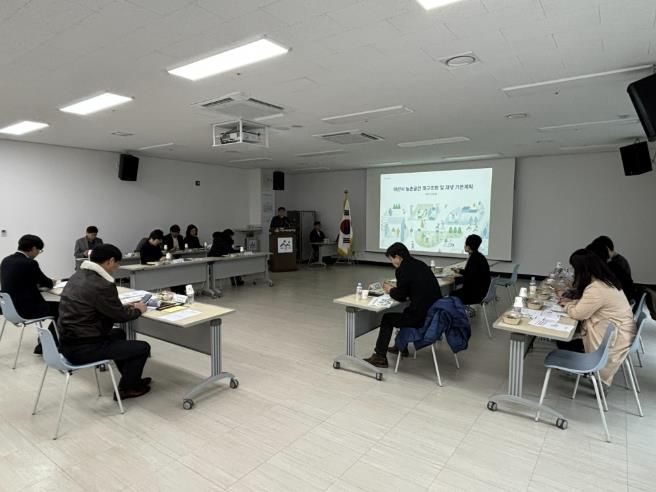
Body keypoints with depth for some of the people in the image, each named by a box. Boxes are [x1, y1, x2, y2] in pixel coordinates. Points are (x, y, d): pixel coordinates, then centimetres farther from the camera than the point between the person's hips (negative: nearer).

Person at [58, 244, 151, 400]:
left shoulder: (78, 275, 7)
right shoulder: (103, 285, -23)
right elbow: (120, 316, -11)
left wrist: (126, 307, 16)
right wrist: (138, 310, 8)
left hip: (68, 342, 10)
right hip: (82, 348, -10)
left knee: (118, 333, 31)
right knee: (143, 347, -2)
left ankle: (131, 379, 37)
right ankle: (125, 388, 19)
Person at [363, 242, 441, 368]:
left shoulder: (403, 270, -14)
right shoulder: (420, 264, 10)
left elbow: (401, 297, -8)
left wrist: (390, 290, 11)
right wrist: (395, 289, 18)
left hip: (423, 317, -8)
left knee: (387, 318, 10)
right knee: (407, 312, 34)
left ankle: (380, 357, 17)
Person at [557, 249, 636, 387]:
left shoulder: (596, 289, -30)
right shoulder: (605, 281, 2)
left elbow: (578, 314, -21)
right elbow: (587, 303, 15)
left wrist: (567, 305, -2)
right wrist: (571, 302, 4)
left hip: (614, 339, -9)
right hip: (620, 333, 9)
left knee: (564, 344, -1)